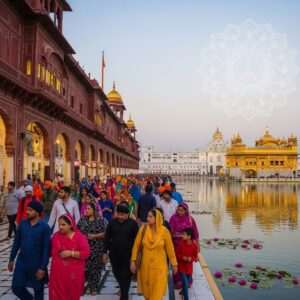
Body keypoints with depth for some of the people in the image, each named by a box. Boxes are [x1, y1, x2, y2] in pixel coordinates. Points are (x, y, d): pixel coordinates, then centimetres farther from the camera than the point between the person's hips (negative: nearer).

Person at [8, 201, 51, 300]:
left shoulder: (44, 227, -16)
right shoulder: (23, 224, -3)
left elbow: (46, 248, -15)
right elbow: (16, 242, 8)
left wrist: (43, 267, -16)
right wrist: (12, 259, 10)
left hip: (37, 264, -4)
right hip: (21, 262, 4)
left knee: (38, 289, 12)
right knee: (16, 287, 9)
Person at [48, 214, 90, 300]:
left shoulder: (80, 237, -8)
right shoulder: (56, 236, 3)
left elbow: (86, 253, -14)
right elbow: (51, 251, 18)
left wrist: (71, 253, -19)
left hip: (73, 273, -2)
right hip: (58, 272, 2)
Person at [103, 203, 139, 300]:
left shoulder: (133, 223, -7)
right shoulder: (112, 222, -1)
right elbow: (107, 238, 4)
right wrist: (105, 252, 3)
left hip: (128, 254, -3)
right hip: (114, 253, 3)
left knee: (126, 275, 1)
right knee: (116, 273, 16)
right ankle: (123, 288, 43)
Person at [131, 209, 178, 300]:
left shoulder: (164, 231, -14)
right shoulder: (143, 229, -10)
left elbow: (170, 248, -5)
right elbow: (136, 245, -4)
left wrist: (174, 264, 2)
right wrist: (133, 261, -5)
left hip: (159, 265, -2)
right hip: (146, 264, 2)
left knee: (157, 292, 3)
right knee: (147, 289, 16)